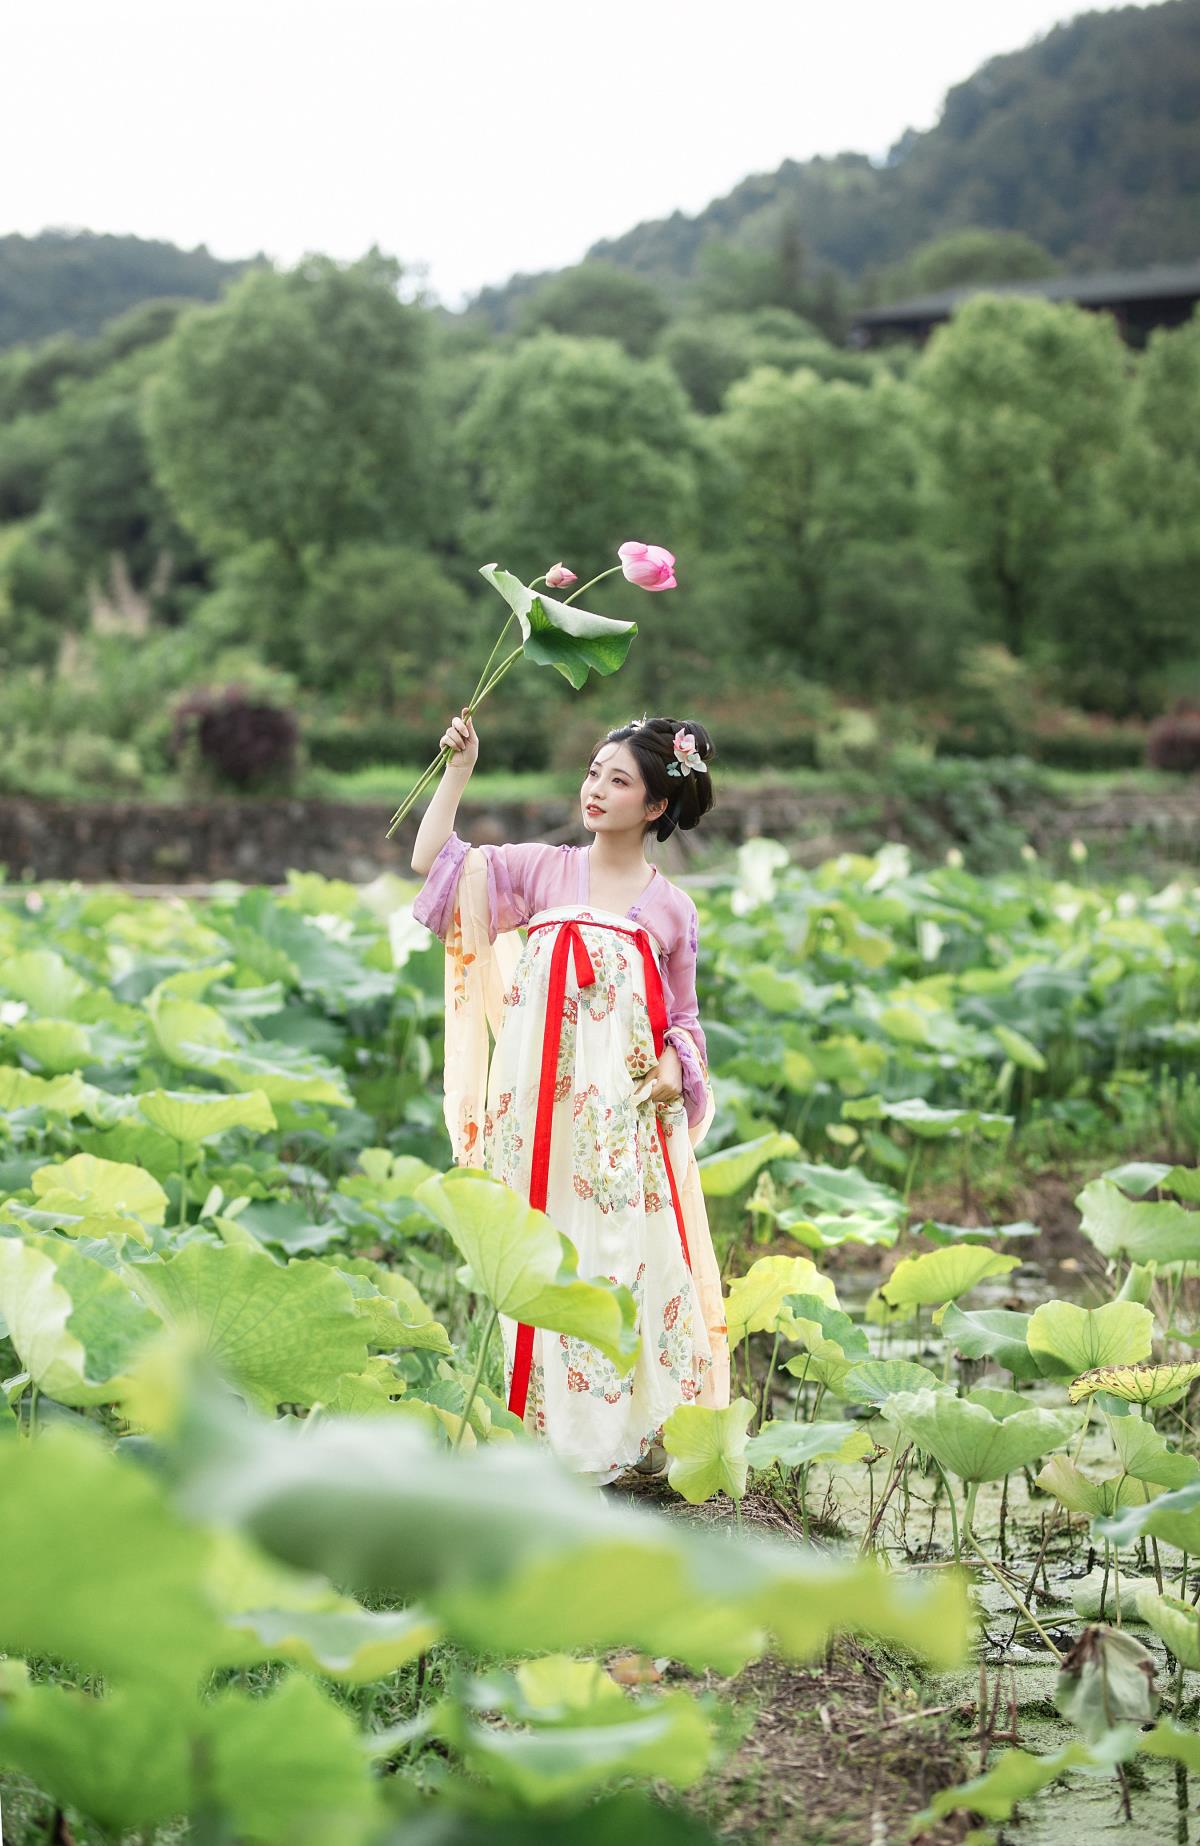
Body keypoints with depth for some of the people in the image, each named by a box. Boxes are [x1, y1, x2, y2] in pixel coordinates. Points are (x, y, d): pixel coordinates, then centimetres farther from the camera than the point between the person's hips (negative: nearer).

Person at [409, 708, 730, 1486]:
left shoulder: (670, 910, 5)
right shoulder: (542, 871, 7)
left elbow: (683, 1018, 12)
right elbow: (432, 860, 4)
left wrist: (676, 1066, -8)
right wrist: (461, 769, 1)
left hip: (627, 1117, -1)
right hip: (541, 1107, 1)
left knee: (632, 1261, -2)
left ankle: (639, 1434, 11)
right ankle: (549, 1440, 11)